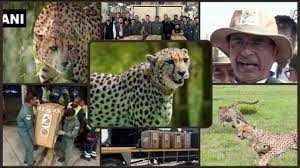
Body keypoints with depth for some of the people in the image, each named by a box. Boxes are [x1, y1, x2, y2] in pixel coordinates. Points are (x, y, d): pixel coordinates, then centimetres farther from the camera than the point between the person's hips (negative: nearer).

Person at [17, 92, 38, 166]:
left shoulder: (26, 105, -9)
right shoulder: (27, 113, -37)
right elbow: (30, 128, -25)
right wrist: (34, 139, -15)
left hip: (25, 129, 9)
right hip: (24, 131, -9)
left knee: (29, 146, 24)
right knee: (30, 147, 8)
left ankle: (27, 159, 45)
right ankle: (30, 163, 28)